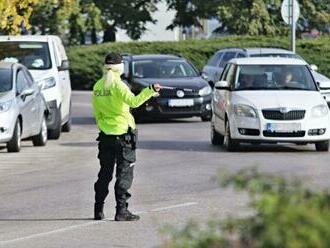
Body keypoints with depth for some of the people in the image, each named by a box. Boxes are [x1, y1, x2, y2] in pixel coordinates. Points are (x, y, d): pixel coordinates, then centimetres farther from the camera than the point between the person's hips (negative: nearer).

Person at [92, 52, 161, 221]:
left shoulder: (97, 87, 7)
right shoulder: (117, 85, -13)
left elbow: (97, 113, 12)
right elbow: (134, 101, -28)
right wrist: (151, 91, -32)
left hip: (105, 136, 6)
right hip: (123, 134, -6)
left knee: (105, 173, 13)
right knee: (124, 174, -1)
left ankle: (99, 210, 15)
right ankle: (121, 211, -4)